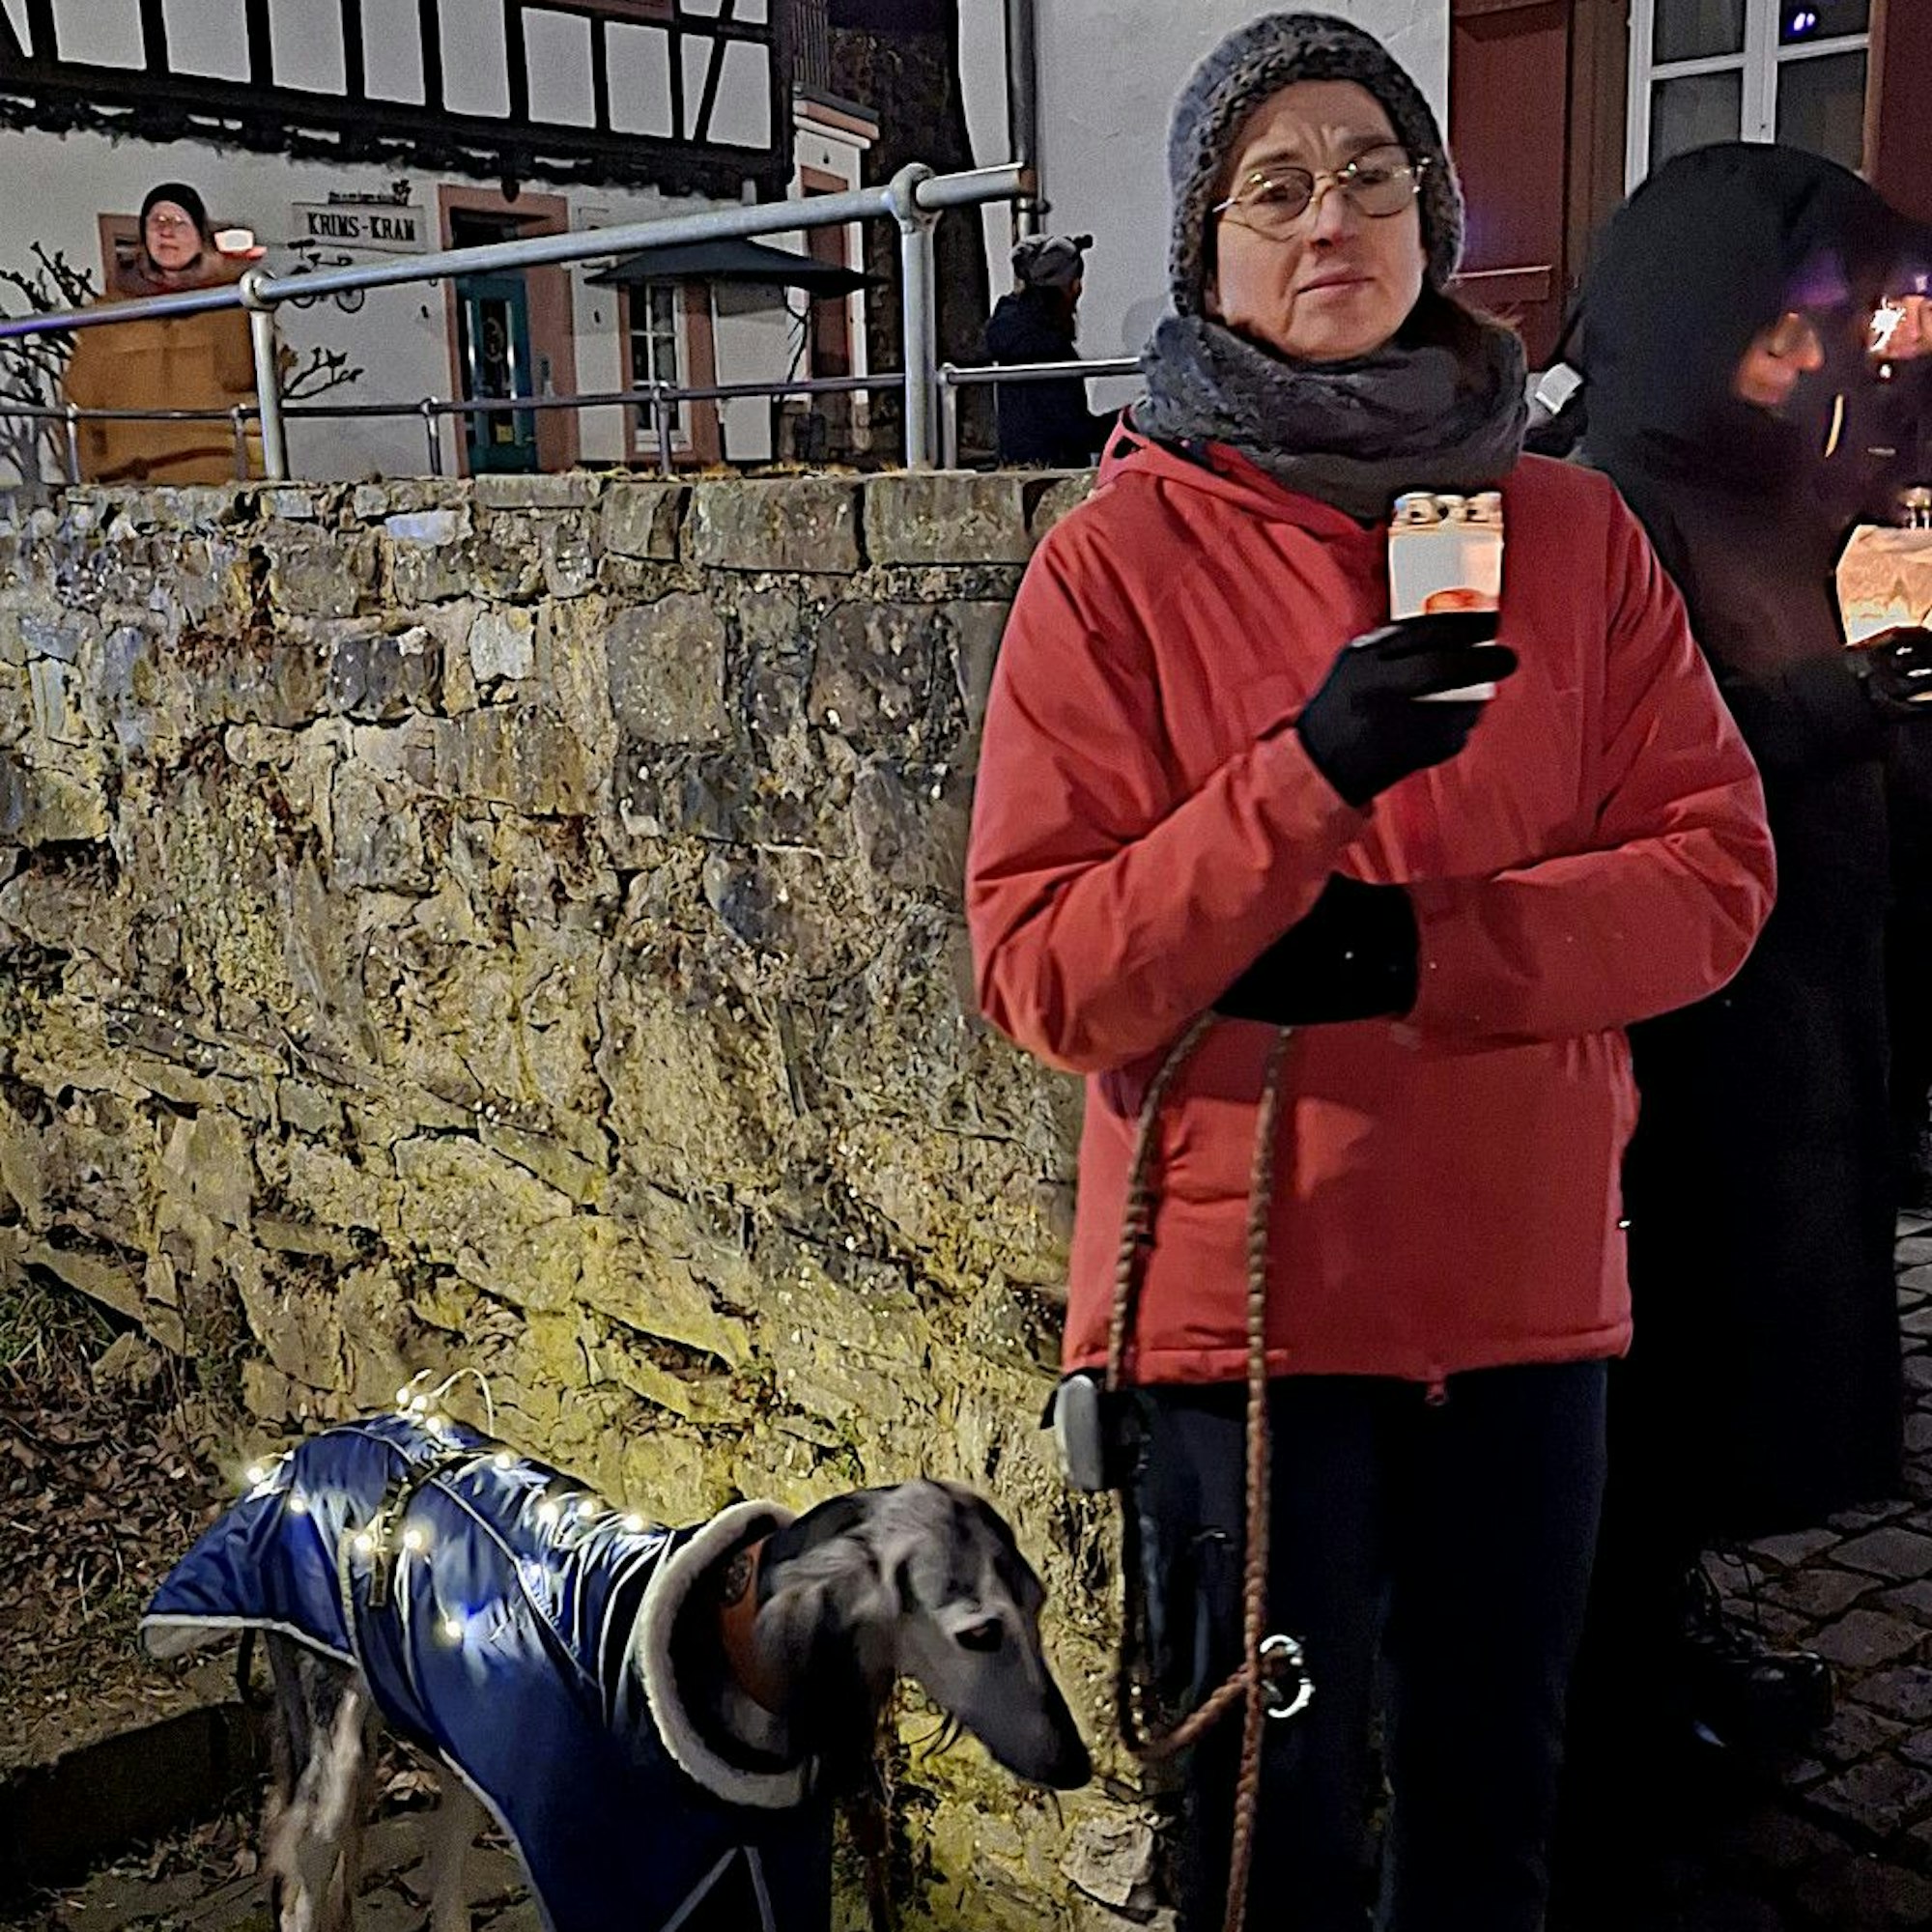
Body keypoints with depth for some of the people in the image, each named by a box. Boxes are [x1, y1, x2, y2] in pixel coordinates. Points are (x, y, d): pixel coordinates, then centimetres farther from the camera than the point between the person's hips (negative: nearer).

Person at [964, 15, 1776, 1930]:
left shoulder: (1573, 532, 4)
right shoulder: (1118, 559, -6)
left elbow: (1715, 868, -1)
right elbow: (1041, 970, -11)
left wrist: (1419, 950, -16)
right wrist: (1306, 777, -25)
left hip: (1525, 1277, 3)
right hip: (1240, 1286, -3)